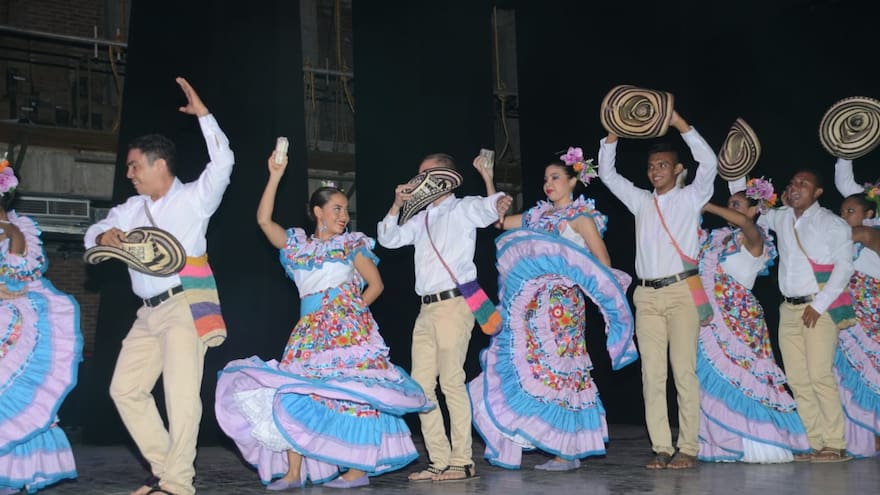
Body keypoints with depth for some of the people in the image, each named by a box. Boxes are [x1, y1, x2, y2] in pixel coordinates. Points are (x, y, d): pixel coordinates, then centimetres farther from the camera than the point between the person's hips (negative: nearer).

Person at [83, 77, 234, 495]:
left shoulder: (193, 198, 0)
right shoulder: (132, 208, 19)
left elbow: (222, 163, -14)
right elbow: (93, 234, 22)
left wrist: (203, 114, -15)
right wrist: (104, 235, -2)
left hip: (184, 305, -8)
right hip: (148, 313, 8)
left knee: (181, 392, -14)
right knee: (125, 389, 6)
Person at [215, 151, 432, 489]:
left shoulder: (352, 244, 9)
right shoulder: (297, 245, 15)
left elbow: (376, 284, 8)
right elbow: (264, 220, 4)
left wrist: (354, 309, -3)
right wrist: (275, 176, 0)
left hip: (347, 331, -3)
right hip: (310, 332, 4)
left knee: (348, 393, -10)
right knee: (292, 393, -4)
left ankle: (358, 469, -6)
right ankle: (293, 471, -1)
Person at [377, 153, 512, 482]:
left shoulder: (463, 209, 3)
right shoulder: (421, 219, 22)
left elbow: (487, 207, -15)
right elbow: (388, 239, 19)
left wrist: (500, 203, -39)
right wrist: (397, 205, 5)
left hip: (454, 304, -7)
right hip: (426, 309, 7)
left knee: (452, 382, -9)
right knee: (421, 386, 4)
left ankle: (462, 462, -4)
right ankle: (439, 461, 9)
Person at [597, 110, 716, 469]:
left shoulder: (690, 198, 7)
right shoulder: (640, 202, 17)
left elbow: (709, 164, -7)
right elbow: (607, 174, 17)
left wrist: (680, 124, -11)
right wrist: (613, 133, 6)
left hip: (681, 291, -4)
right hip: (647, 295, 4)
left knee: (684, 372, -7)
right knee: (652, 374, 0)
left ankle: (688, 448, -5)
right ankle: (661, 448, 2)